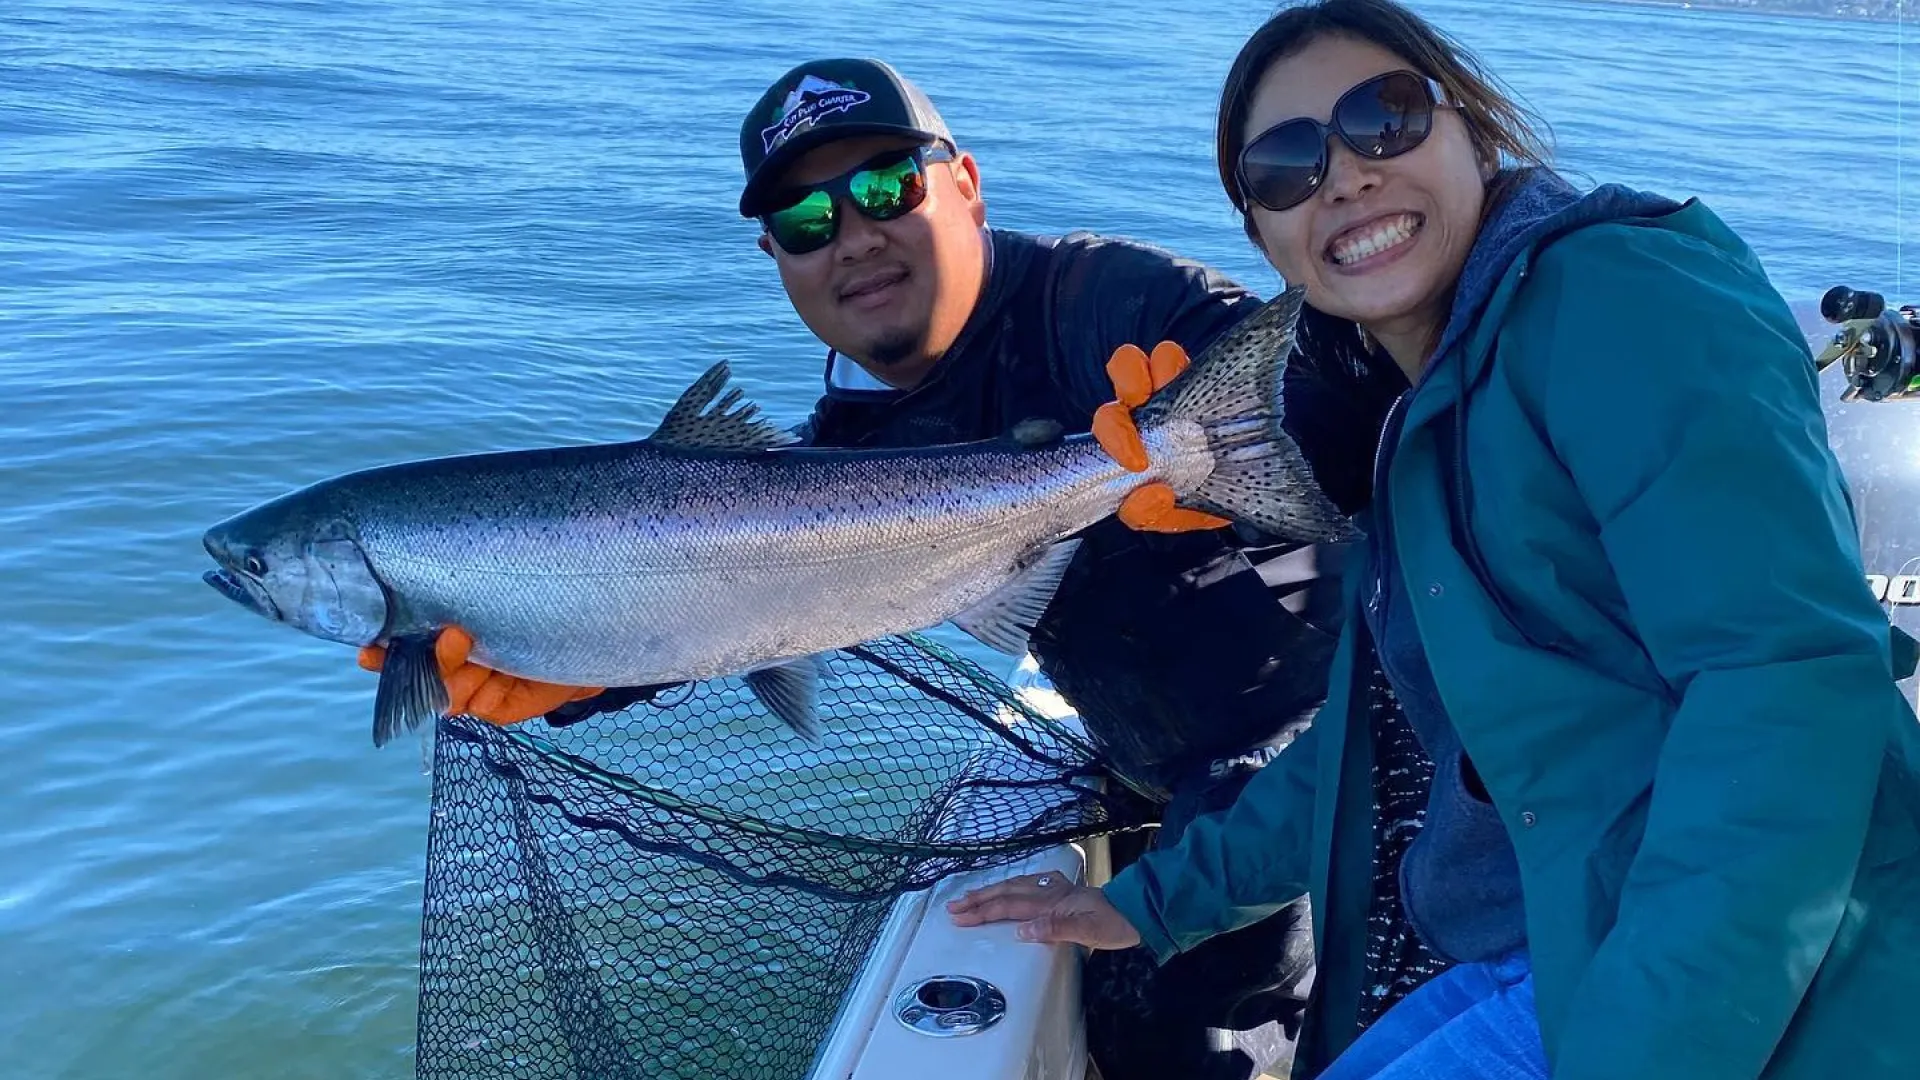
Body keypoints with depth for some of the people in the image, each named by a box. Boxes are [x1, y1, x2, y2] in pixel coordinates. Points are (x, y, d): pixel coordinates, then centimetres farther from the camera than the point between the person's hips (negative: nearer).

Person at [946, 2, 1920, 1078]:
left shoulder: (1618, 291, -12)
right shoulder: (1426, 421, 14)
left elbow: (1793, 683, -23)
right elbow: (1380, 738, 21)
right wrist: (1155, 900, 21)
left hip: (1726, 988, -8)